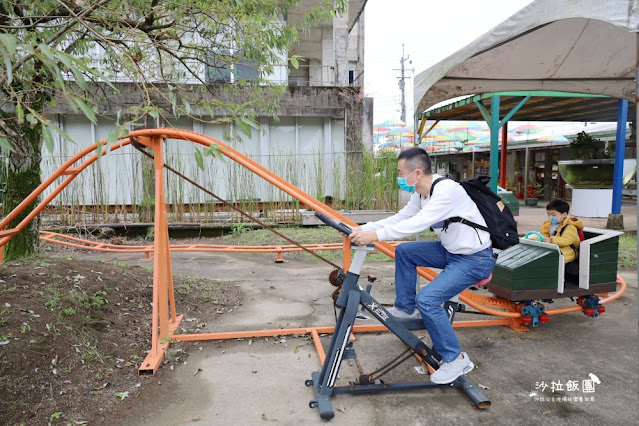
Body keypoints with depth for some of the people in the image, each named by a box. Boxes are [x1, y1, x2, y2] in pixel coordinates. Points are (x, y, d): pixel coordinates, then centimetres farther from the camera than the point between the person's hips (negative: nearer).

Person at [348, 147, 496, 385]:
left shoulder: (447, 190, -27)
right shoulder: (421, 193, 2)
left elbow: (418, 224, -35)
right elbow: (400, 218, 5)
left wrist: (374, 236, -36)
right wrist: (363, 229, -4)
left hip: (475, 259, -9)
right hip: (452, 251, 9)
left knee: (427, 299, -20)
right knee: (404, 251, 10)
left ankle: (456, 360, -1)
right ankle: (405, 309, 22)